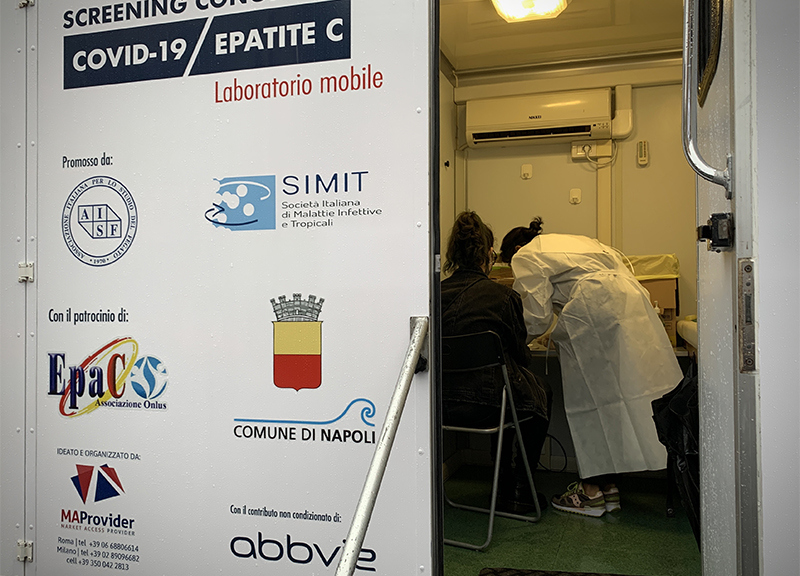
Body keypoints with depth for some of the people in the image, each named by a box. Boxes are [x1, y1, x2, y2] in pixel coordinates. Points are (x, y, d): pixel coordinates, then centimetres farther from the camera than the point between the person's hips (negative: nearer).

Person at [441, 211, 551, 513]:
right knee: (541, 391, 27)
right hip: (484, 405, -5)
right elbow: (521, 355, 1)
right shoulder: (503, 296, -11)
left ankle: (506, 484, 44)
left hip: (441, 403, 5)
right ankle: (517, 490, 32)